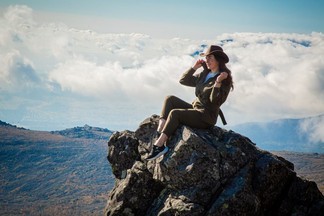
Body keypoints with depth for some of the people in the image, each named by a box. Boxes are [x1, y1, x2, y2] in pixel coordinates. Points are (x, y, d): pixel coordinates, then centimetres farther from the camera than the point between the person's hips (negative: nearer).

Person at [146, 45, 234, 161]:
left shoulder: (225, 80, -10)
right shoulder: (204, 75, 14)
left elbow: (216, 101, -21)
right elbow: (183, 80, 17)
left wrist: (218, 82, -32)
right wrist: (194, 67, 6)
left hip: (206, 117, -9)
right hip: (195, 108, 9)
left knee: (175, 113, -26)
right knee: (170, 99, -3)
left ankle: (159, 145, -32)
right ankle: (160, 131, -22)